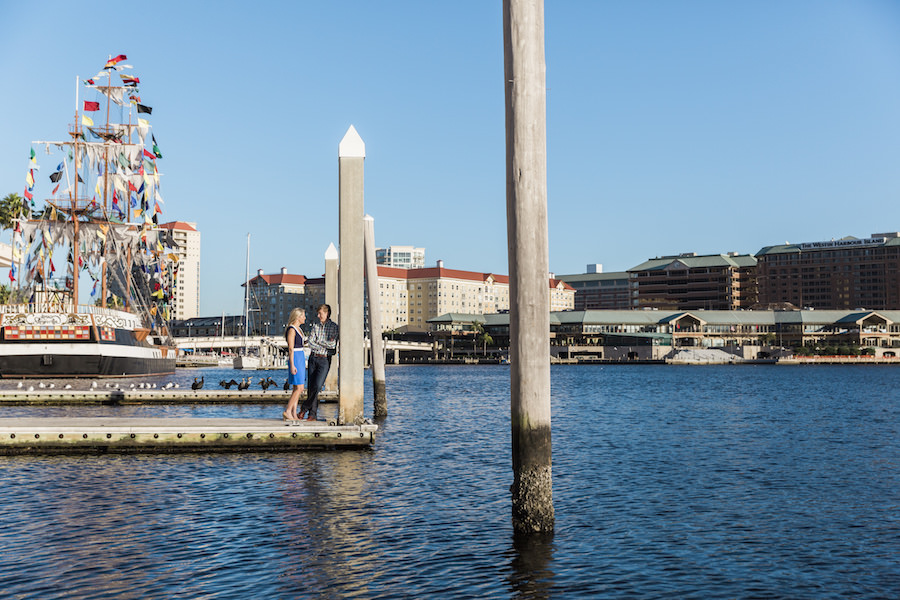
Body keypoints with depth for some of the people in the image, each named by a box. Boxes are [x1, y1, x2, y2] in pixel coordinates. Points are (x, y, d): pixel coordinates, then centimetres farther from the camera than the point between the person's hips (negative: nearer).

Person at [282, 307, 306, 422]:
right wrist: (292, 365, -19)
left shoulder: (298, 329, 16)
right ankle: (287, 412, -7)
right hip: (295, 358, -10)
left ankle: (294, 414, 8)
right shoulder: (291, 330, -12)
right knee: (299, 388, -11)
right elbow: (291, 349, -16)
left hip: (301, 358, 10)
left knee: (297, 389, 7)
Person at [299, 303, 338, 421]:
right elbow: (311, 343, -2)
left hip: (324, 360, -3)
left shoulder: (334, 327, -2)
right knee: (311, 387, 3)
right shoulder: (315, 325, 8)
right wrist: (325, 348, -11)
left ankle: (305, 407, 4)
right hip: (313, 358, 4)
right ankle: (313, 414, 12)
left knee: (317, 386, -14)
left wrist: (318, 342, -6)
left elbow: (332, 345, -13)